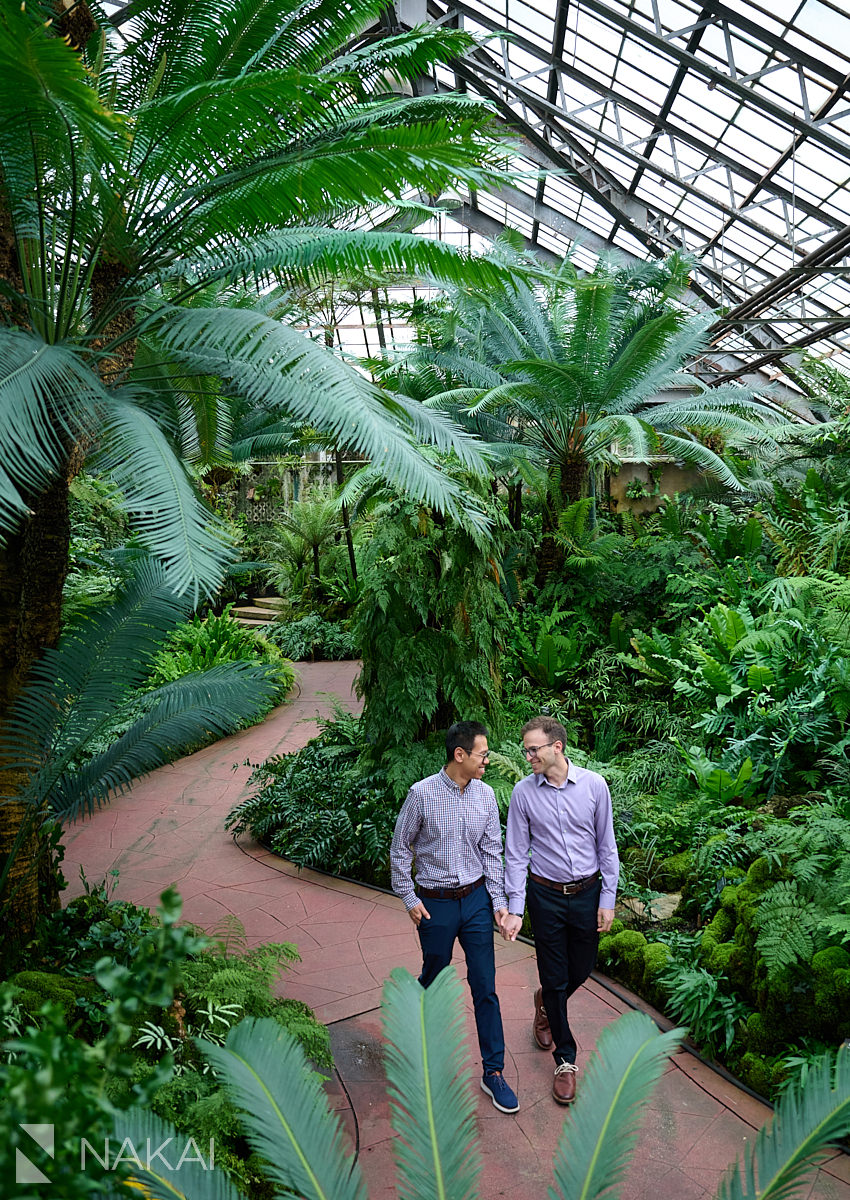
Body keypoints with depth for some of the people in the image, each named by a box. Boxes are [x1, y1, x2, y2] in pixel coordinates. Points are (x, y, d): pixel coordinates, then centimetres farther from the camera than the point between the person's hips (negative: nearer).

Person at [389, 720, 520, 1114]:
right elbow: (400, 849, -5)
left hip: (476, 899, 3)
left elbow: (492, 852, 4)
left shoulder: (485, 795, -3)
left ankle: (493, 1072, 18)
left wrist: (499, 901, 1)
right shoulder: (422, 794, -15)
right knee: (435, 978, 14)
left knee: (485, 986, 5)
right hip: (435, 903, -3)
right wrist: (409, 898, -5)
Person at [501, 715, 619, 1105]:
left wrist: (607, 899, -2)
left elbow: (606, 845, -1)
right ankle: (566, 1061, 26)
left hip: (587, 893, 1)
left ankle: (545, 1002, 49)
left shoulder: (594, 785, -9)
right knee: (555, 978, 6)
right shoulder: (523, 792, -10)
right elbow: (515, 853, -6)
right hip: (545, 895, -1)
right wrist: (514, 909, -11)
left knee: (581, 971, 15)